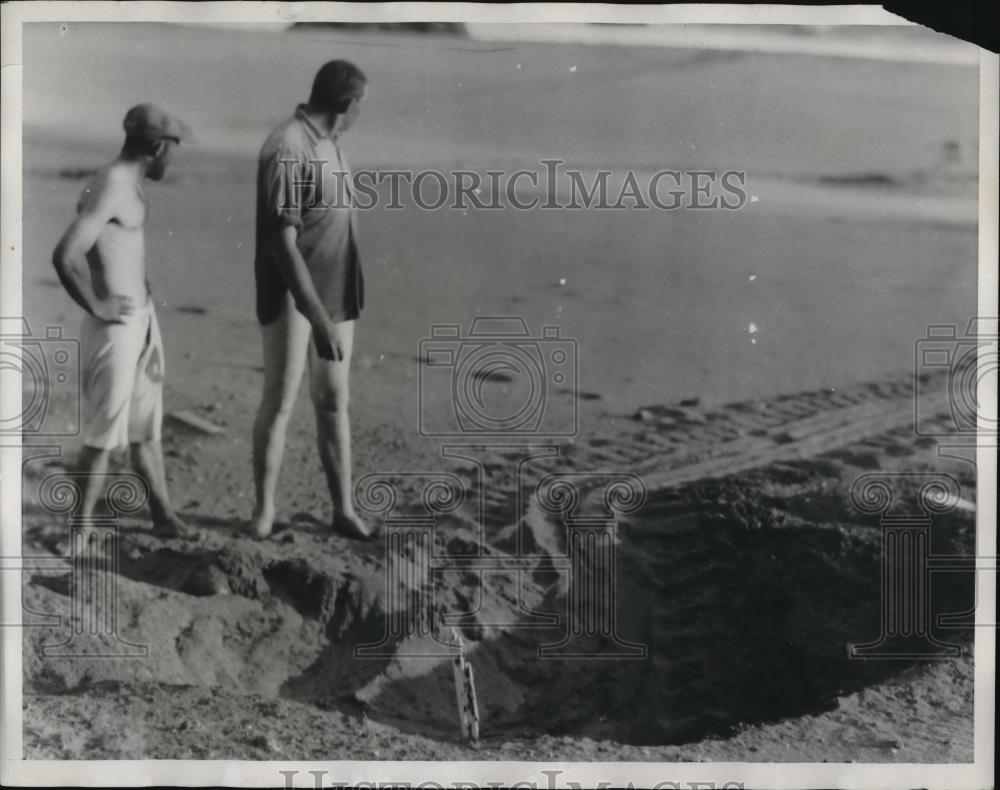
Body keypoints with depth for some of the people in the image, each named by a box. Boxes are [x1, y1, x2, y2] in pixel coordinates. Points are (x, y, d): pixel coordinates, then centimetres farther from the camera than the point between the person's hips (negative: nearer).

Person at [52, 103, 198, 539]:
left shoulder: (127, 185, 10)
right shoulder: (111, 188, -20)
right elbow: (64, 256, -31)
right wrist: (96, 307, -17)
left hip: (143, 321, 9)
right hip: (115, 328, -9)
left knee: (146, 429, 17)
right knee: (103, 437, 0)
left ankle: (164, 515, 28)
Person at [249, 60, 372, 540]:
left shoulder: (327, 144, 9)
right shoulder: (286, 151, -19)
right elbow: (282, 244, -24)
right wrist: (320, 321, -27)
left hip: (336, 295, 8)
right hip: (292, 297, -8)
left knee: (333, 400, 10)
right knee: (279, 402, -1)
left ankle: (344, 510, 16)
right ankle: (264, 511, 12)